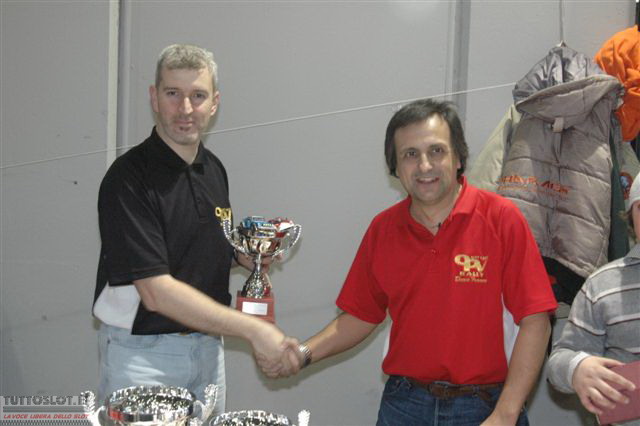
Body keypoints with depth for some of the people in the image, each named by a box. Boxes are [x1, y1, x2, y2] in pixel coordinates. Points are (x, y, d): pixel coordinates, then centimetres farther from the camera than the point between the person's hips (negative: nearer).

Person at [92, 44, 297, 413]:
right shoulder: (130, 178, -17)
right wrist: (255, 330, -22)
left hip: (208, 346, 7)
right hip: (142, 351, -6)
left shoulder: (214, 169, 6)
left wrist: (244, 254, 0)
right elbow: (157, 293, -23)